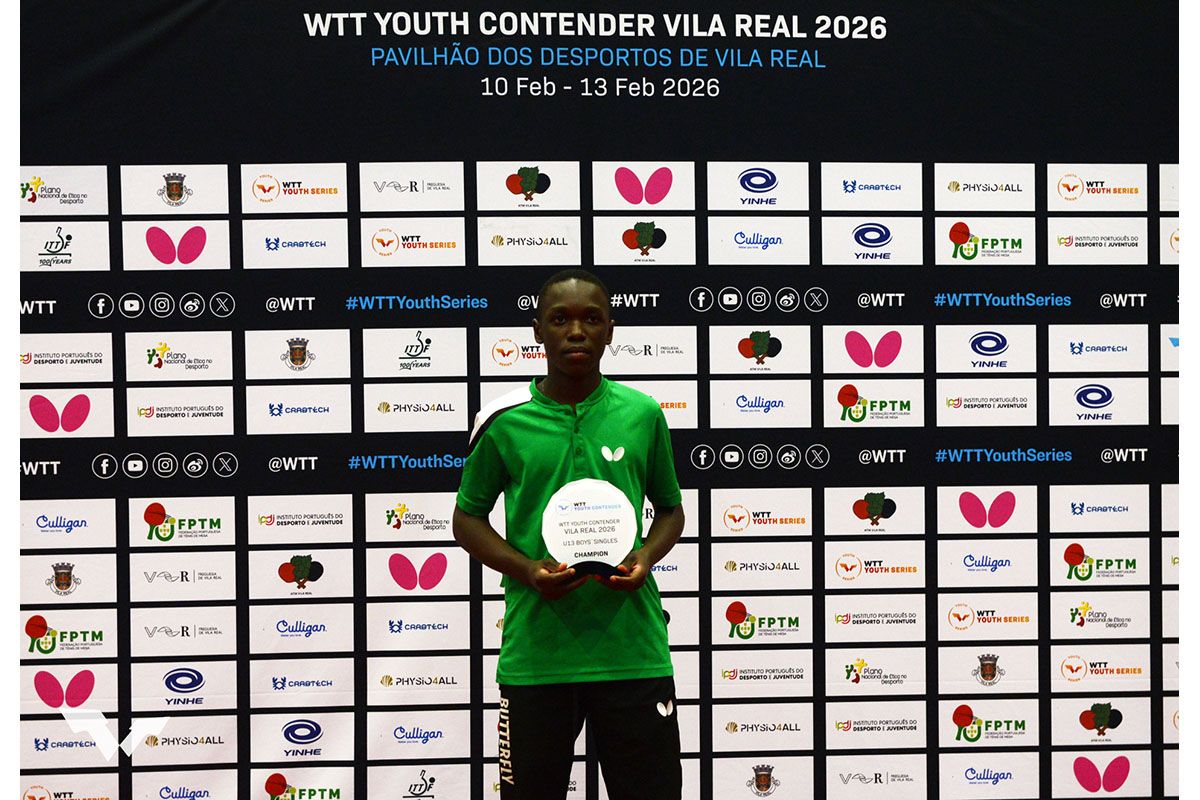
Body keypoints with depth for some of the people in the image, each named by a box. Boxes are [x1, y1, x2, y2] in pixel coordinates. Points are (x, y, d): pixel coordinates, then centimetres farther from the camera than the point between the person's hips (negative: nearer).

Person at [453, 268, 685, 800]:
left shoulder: (643, 414, 4)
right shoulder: (504, 421, 0)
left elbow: (671, 509, 16)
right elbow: (468, 518, 9)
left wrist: (645, 558, -5)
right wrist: (527, 570, -8)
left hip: (632, 651, 1)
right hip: (533, 652, 0)